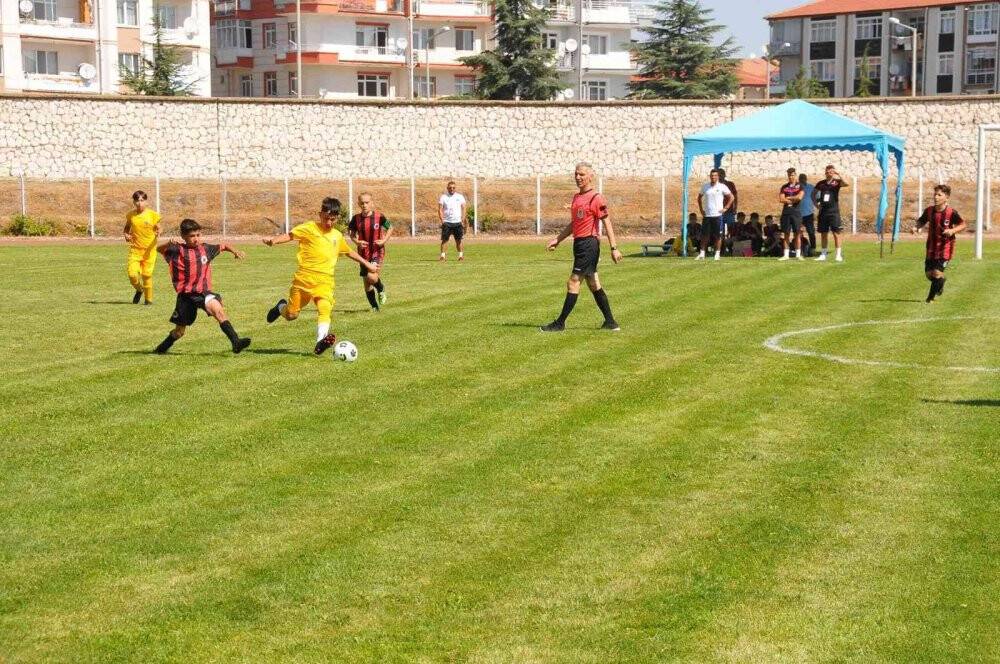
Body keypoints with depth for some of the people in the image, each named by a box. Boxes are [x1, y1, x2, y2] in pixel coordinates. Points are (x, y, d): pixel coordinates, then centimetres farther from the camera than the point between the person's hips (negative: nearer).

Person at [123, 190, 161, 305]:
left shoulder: (152, 214, -5)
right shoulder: (131, 215, 1)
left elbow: (158, 228, 4)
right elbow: (126, 228, 17)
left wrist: (158, 233, -19)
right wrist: (126, 235, -4)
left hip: (149, 249, -1)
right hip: (135, 249, 1)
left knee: (147, 275, 0)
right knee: (132, 274, -11)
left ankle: (149, 299, 19)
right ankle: (139, 290, 21)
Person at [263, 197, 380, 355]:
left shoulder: (338, 236, 15)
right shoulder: (309, 228, -1)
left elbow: (350, 252, 31)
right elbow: (290, 235, -11)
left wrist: (367, 264, 37)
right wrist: (273, 240, -29)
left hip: (325, 281, 3)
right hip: (304, 278, -3)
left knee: (325, 308, -24)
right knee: (291, 315, 6)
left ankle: (321, 342, -39)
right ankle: (281, 307, 41)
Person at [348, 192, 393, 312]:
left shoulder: (379, 217, -9)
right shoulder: (356, 218, -4)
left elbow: (390, 228, 5)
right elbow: (351, 232, 11)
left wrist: (384, 240, -9)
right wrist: (357, 241, -9)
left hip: (377, 251, -3)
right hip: (363, 253, 3)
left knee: (371, 276, -24)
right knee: (366, 283, 7)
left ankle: (381, 289, 10)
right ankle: (375, 306, 24)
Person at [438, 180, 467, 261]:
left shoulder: (460, 197, 9)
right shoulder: (443, 197, 4)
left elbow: (463, 209, 8)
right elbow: (440, 209, 1)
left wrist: (462, 220, -2)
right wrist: (442, 220, -10)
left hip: (457, 222, 1)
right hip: (447, 222, -1)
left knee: (458, 240, 3)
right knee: (444, 239, -6)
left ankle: (461, 255, 10)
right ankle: (442, 255, -7)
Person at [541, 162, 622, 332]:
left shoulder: (596, 198, -11)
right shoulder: (576, 197, 15)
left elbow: (607, 224, -12)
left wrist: (614, 248, -15)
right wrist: (557, 239, 19)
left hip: (589, 244, -9)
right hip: (579, 243, 9)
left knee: (573, 283, -6)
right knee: (593, 285, 11)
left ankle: (560, 323, -1)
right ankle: (610, 323, 17)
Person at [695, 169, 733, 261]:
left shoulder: (722, 187, -2)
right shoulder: (705, 186, 8)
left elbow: (731, 197, 2)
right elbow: (699, 197, 21)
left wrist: (725, 208, -4)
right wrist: (701, 209, 11)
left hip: (717, 214, -3)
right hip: (706, 215, 3)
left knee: (718, 236, 0)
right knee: (704, 235, 3)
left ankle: (717, 254, 7)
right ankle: (702, 254, 6)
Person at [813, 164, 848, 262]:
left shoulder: (836, 182, -3)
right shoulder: (821, 184, 8)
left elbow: (846, 184, -24)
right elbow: (813, 193, 20)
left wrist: (838, 175, -34)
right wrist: (816, 204, 8)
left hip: (834, 211, -4)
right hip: (823, 212, 4)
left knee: (836, 233, -5)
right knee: (823, 234, 9)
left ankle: (839, 255, -3)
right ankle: (823, 254, 17)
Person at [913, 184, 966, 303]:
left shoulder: (951, 212, -14)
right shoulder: (929, 210, -2)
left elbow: (963, 225, -6)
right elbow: (921, 221, 14)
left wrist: (953, 230, -24)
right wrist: (916, 227, -8)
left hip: (945, 247, -5)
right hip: (932, 247, 5)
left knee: (937, 272, -11)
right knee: (929, 273, 7)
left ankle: (931, 297, 4)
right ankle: (941, 282, 40)